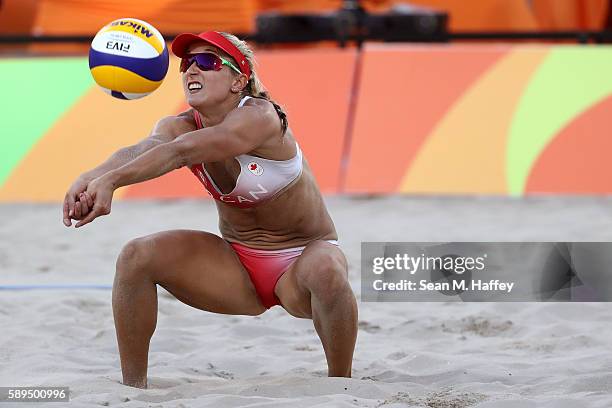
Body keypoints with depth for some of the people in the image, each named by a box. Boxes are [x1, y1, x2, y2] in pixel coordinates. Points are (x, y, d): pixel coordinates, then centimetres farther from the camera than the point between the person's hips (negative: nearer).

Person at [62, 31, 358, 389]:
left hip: (299, 263, -5)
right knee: (136, 257, -14)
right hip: (237, 267, 6)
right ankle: (133, 388, -3)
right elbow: (142, 150, -31)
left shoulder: (259, 117, -25)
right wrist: (91, 178, -54)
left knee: (326, 272, -39)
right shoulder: (181, 126, -7)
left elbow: (181, 151, -42)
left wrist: (110, 180, -56)